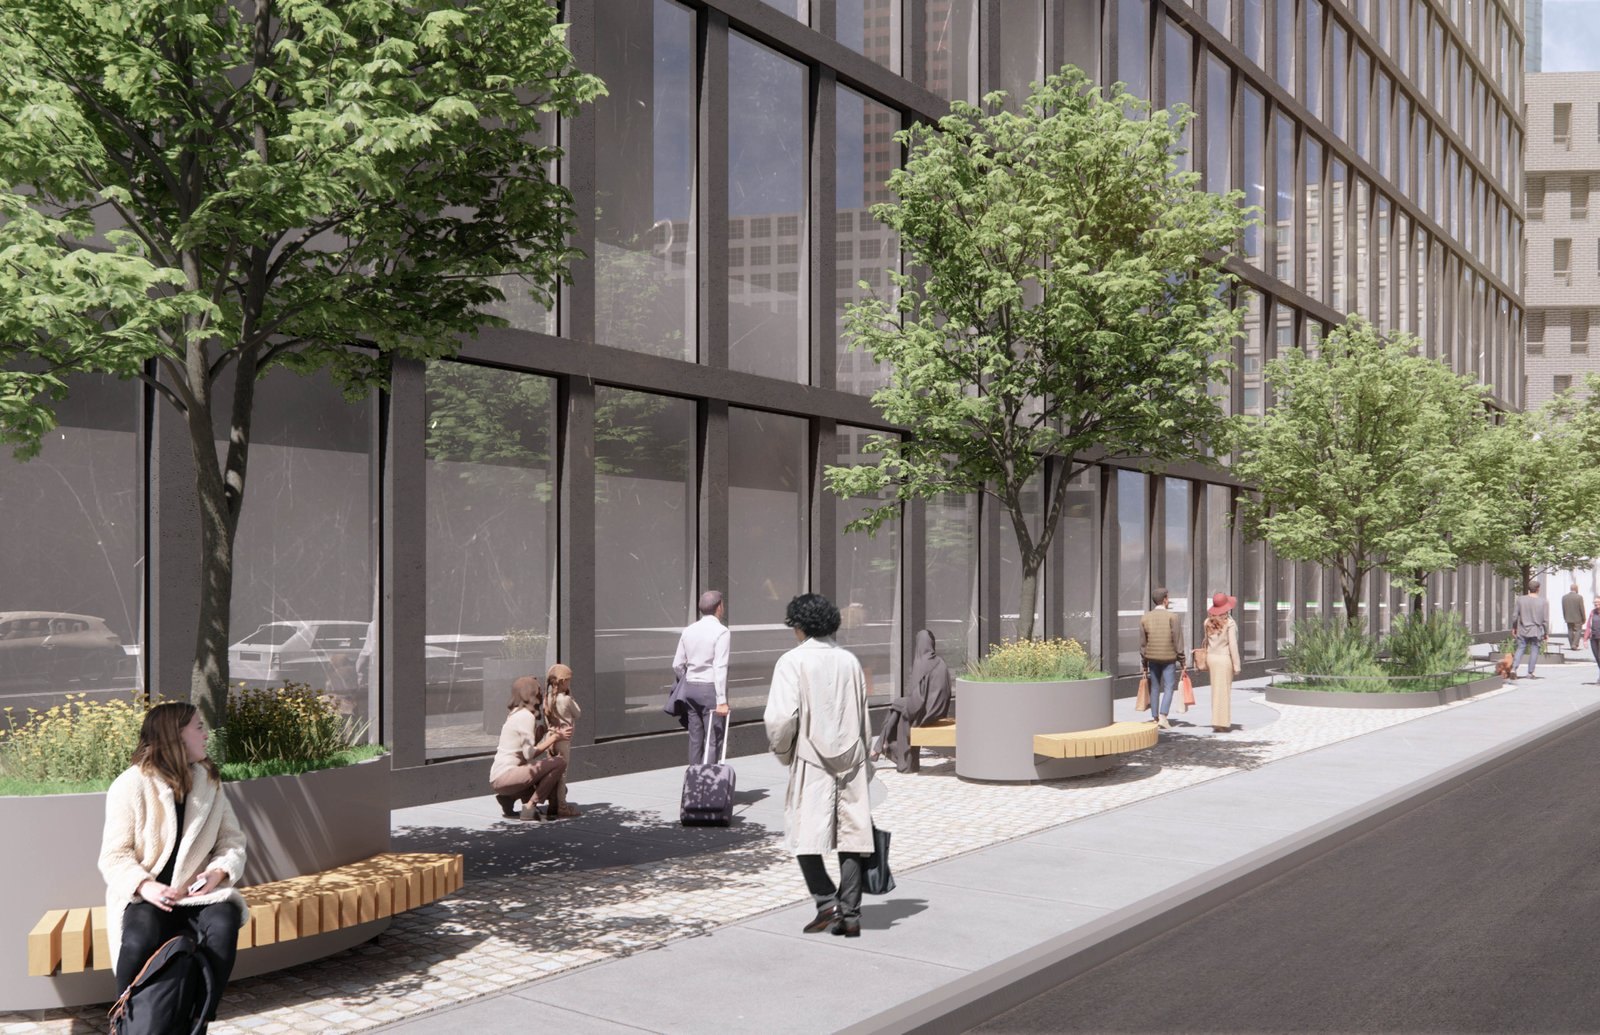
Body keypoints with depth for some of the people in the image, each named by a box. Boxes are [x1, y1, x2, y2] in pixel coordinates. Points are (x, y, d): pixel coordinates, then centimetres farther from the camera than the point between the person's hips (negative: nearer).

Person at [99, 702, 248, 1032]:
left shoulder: (209, 782, 10)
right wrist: (144, 885, -27)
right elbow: (114, 855, -9)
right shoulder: (131, 785, -5)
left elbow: (232, 840, 9)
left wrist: (220, 871, -13)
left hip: (198, 892, 3)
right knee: (141, 938, -36)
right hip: (146, 894, -3)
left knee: (223, 925, -30)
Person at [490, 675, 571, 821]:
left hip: (498, 777, 10)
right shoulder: (526, 716, -13)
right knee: (560, 763, -16)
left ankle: (509, 798, 13)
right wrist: (554, 738, -9)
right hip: (505, 776, -10)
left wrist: (551, 734, 3)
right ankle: (530, 806, -10)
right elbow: (530, 754, -17)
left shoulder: (517, 713, 16)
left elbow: (528, 749, 11)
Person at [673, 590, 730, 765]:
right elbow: (720, 667, -17)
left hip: (690, 687, 6)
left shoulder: (688, 631, 8)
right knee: (714, 739, -3)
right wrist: (722, 701, -19)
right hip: (710, 688, -6)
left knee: (695, 739, 12)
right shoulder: (720, 631, -10)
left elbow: (677, 665, 10)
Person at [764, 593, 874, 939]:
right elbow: (864, 720, 12)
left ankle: (827, 903, -5)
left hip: (812, 763, -4)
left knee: (805, 836, 6)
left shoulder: (793, 661, -8)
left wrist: (782, 751, 2)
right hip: (851, 762, 5)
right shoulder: (850, 661, 7)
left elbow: (780, 717, -16)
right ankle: (850, 915, 8)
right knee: (850, 838, 6)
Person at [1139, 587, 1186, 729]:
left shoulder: (1145, 618, 4)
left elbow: (1142, 643, 6)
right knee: (1169, 687, 1)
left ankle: (1155, 718, 14)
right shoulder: (1172, 616, -8)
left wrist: (1144, 663, 14)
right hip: (1169, 657, -4)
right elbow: (1178, 641, -10)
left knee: (1155, 688, 12)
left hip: (1152, 658, 4)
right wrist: (1182, 660, -3)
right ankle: (1163, 717, -12)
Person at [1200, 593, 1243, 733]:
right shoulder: (1229, 623, -14)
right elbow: (1233, 645, -15)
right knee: (1224, 691, 1)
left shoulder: (1208, 622, 3)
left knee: (1216, 690, 14)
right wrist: (1236, 665, -9)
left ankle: (1219, 721, 19)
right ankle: (1221, 723, 3)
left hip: (1211, 658, 6)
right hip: (1224, 658, -6)